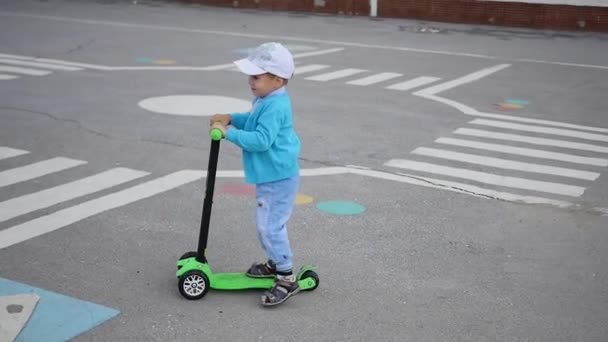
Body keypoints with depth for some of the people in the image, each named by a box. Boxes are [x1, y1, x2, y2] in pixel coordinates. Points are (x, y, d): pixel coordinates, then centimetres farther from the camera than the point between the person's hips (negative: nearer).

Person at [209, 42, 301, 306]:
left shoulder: (275, 106, -24)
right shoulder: (266, 101, 9)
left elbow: (261, 139, -31)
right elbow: (254, 122, 27)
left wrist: (229, 133, -27)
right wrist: (231, 118, 11)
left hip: (278, 178, -11)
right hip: (269, 176, 11)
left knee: (270, 226, -10)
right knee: (266, 223, 22)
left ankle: (287, 279, -2)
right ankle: (275, 264, 37)